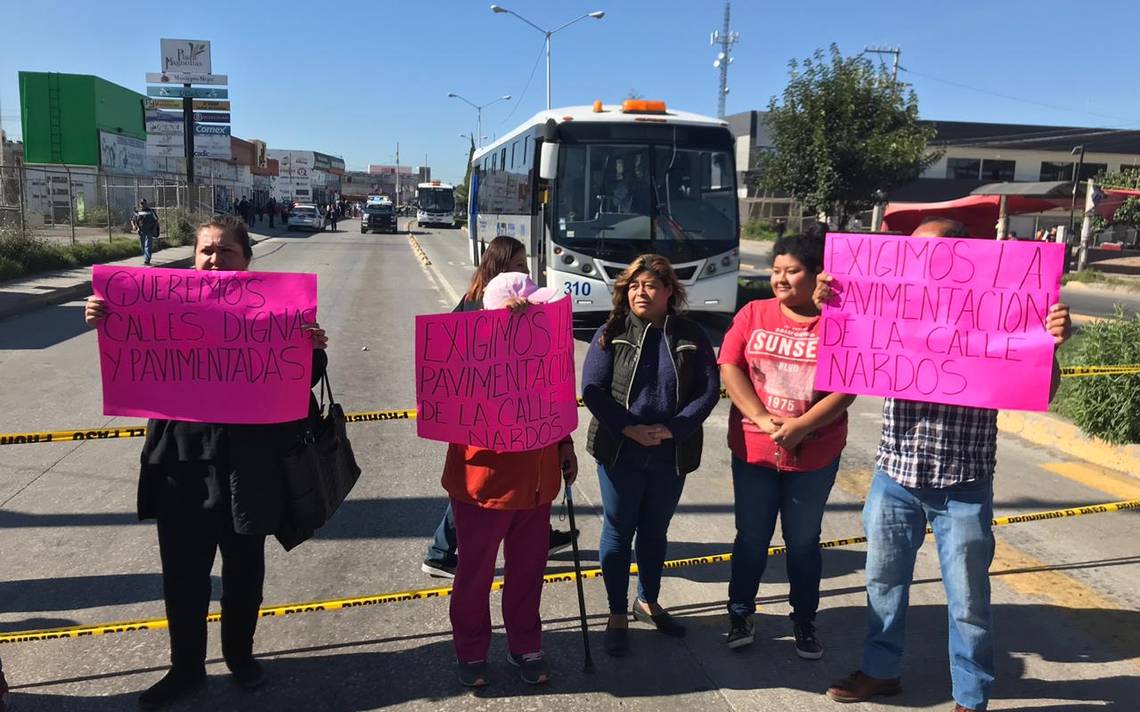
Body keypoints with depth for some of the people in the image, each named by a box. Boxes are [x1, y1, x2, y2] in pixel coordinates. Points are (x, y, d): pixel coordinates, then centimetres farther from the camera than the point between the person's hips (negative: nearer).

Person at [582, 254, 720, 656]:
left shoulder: (691, 337, 0)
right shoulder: (611, 333, -3)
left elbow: (709, 390, -4)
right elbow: (592, 388, -9)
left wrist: (672, 429, -17)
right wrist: (628, 428, -20)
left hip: (671, 455, 2)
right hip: (620, 451, -2)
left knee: (655, 531, 18)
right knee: (618, 532, 8)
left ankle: (648, 602, 38)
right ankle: (617, 616, 22)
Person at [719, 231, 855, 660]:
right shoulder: (753, 314, 0)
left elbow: (846, 389, -10)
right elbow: (729, 370, -6)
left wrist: (798, 427, -20)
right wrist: (764, 421, -16)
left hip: (815, 456, -1)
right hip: (753, 450, 1)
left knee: (803, 542, 15)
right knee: (752, 539, 13)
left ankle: (805, 623, 31)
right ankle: (740, 615, 30)